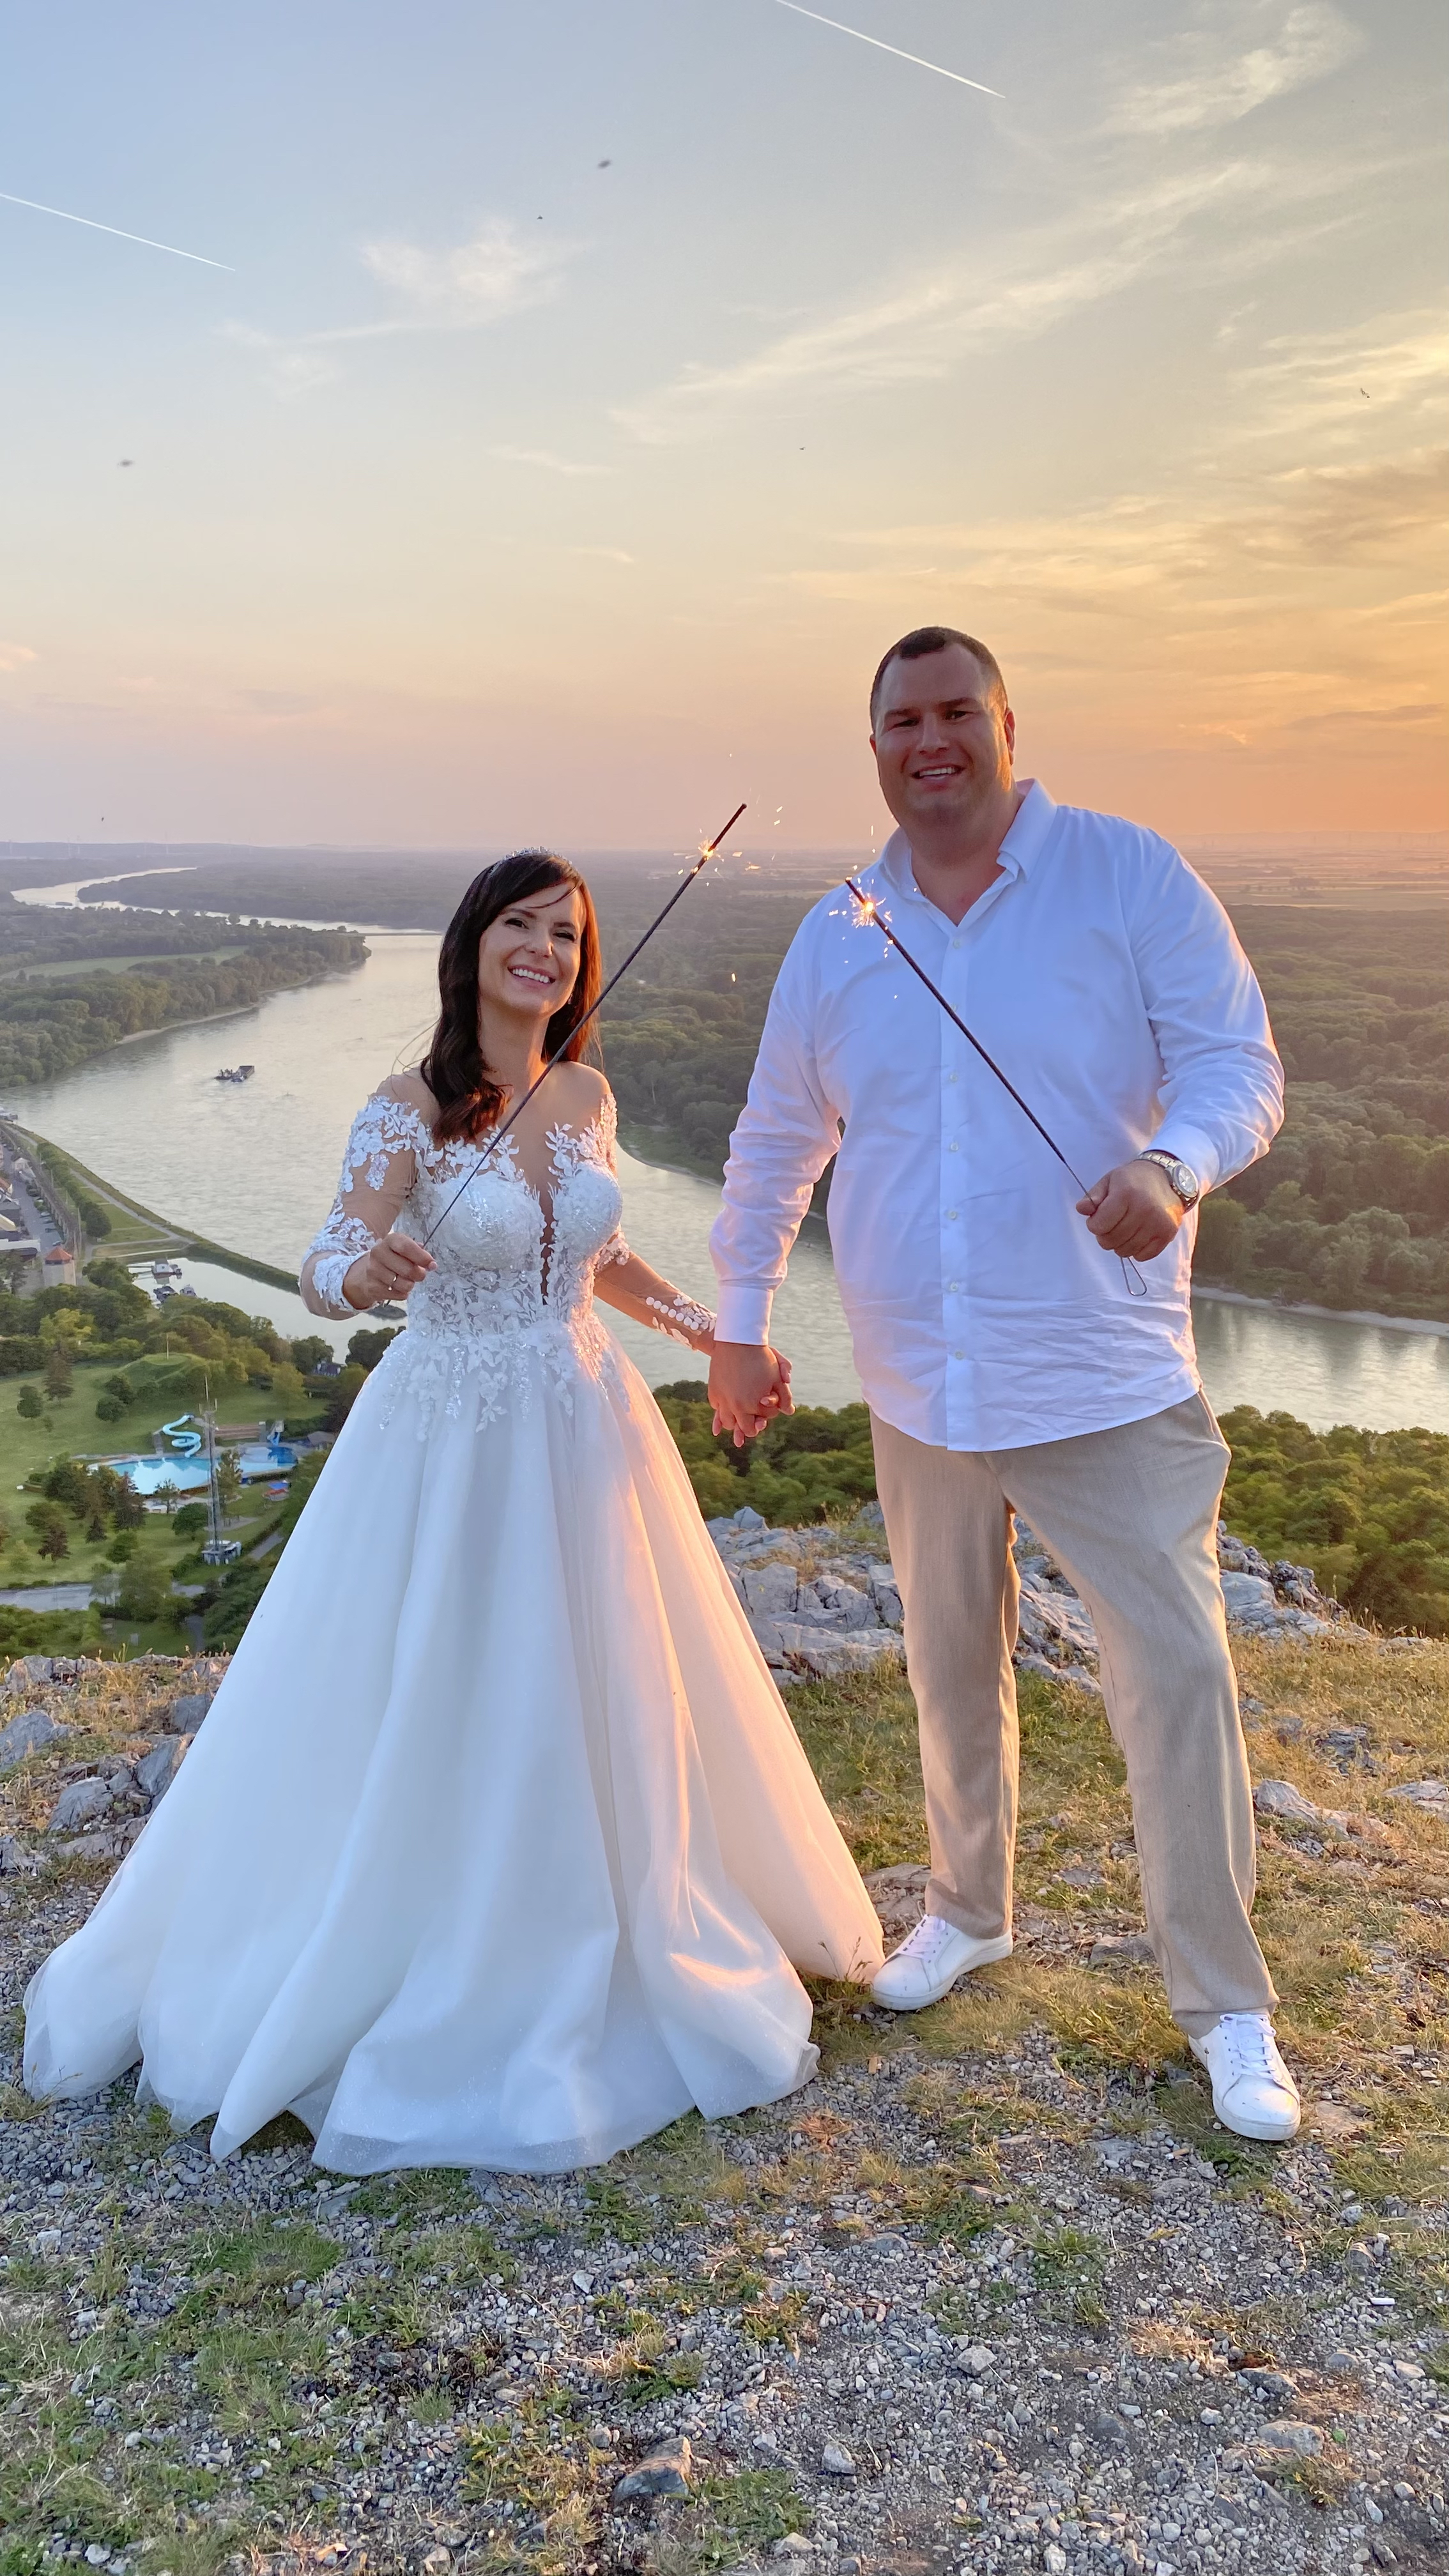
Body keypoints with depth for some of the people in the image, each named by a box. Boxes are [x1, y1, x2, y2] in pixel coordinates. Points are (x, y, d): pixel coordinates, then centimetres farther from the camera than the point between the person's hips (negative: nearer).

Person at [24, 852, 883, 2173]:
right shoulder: (410, 1109, -12)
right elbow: (326, 1273, -19)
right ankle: (427, 1983, 25)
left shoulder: (588, 1096, 4)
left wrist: (702, 1324, 8)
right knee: (427, 1721, 3)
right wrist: (366, 1272, -41)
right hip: (452, 1438, -5)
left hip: (584, 1431, 6)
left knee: (599, 1709, 14)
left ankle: (582, 1970, 37)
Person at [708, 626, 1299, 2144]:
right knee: (950, 1667, 18)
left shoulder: (1130, 877, -5)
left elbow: (1237, 1061, -8)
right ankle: (967, 1912, 41)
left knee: (1176, 1676, -3)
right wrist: (738, 1327, 16)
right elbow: (774, 1145, 15)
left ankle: (1225, 2008, 15)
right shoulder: (838, 936, 7)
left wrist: (1171, 1164, -30)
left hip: (1108, 1383, -4)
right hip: (921, 1386, 4)